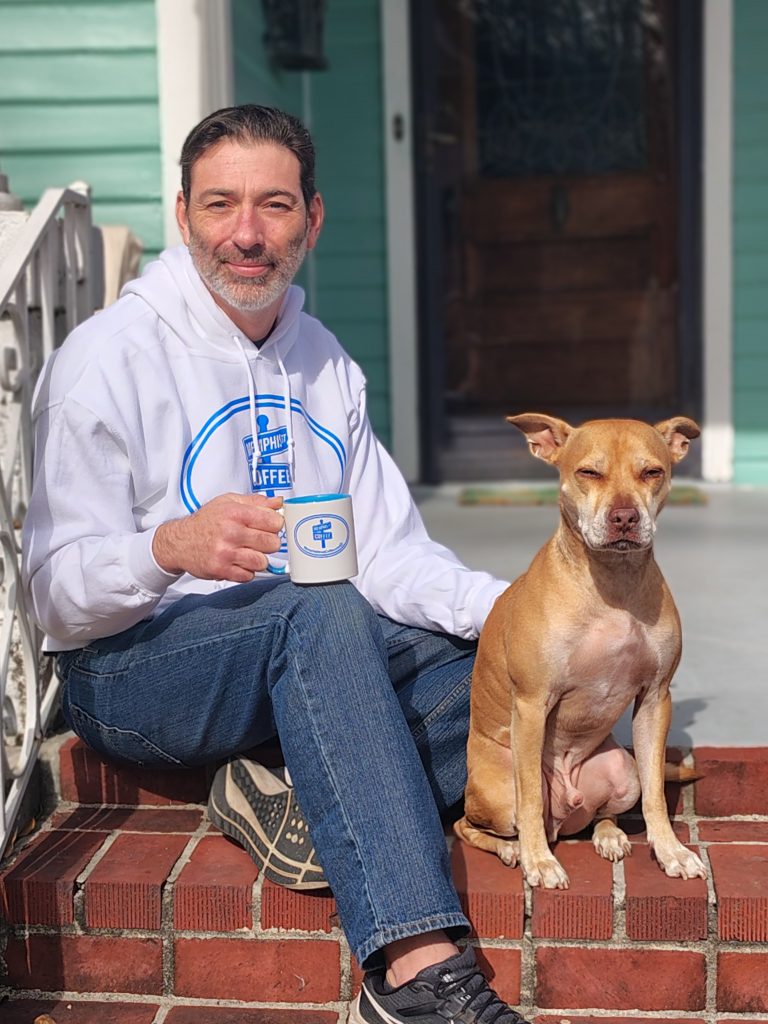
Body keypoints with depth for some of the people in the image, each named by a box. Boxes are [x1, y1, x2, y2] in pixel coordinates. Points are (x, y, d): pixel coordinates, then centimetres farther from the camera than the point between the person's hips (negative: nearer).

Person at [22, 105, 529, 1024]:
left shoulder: (324, 364, 8)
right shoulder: (107, 356, -11)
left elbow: (390, 553, 2)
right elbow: (56, 596, -14)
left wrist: (505, 607, -17)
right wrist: (169, 547, -36)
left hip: (300, 660, 6)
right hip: (125, 672, -6)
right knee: (321, 611, -37)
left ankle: (304, 801, -19)